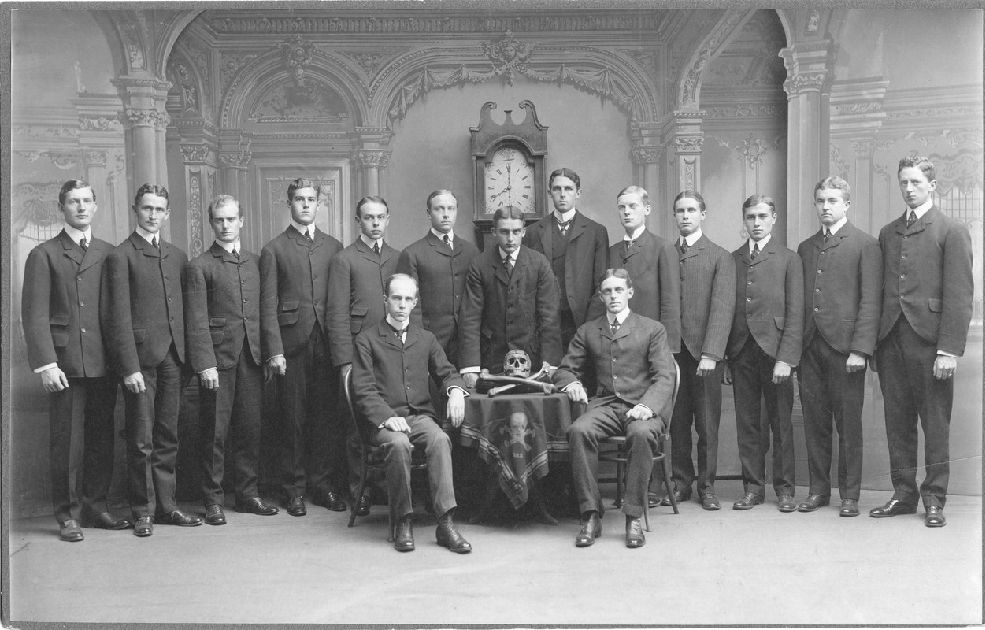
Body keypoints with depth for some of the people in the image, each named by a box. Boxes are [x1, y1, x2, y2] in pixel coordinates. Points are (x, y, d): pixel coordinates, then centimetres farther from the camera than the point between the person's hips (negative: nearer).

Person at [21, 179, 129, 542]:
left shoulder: (108, 253, 14)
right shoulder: (44, 255, 3)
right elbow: (34, 315, -3)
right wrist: (46, 364, -12)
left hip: (103, 363, 4)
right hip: (66, 363, -3)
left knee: (101, 439, 8)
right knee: (67, 441, 0)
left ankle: (95, 507, 20)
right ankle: (68, 515, 11)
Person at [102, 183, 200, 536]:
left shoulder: (177, 256, 15)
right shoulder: (121, 256, -3)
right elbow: (118, 317, -8)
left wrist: (187, 353, 5)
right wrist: (129, 367, -14)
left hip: (172, 356, 5)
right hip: (141, 357, -5)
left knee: (167, 437, 10)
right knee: (141, 440, 1)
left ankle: (165, 505, 20)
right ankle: (143, 511, 12)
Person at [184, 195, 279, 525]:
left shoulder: (255, 262, 15)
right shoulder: (199, 267, 0)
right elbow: (196, 322, -6)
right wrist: (205, 364, -13)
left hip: (252, 357, 4)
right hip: (218, 359, -4)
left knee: (250, 429, 8)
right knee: (214, 432, 1)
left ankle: (247, 494, 20)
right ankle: (213, 500, 12)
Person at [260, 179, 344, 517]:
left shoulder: (334, 247, 13)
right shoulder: (274, 249, 4)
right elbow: (268, 305, 0)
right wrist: (274, 351, -8)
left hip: (328, 344, 2)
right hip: (292, 345, -2)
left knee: (328, 416, 4)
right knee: (293, 419, 3)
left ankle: (323, 483, 16)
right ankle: (294, 488, 14)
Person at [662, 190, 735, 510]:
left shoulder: (720, 257, 3)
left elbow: (722, 307, -6)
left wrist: (711, 353, -16)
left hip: (705, 352, -2)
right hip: (670, 351, 2)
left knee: (707, 422, 3)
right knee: (676, 421, 6)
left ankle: (707, 485, 14)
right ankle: (680, 482, 18)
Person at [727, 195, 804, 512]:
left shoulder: (788, 259, 3)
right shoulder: (732, 260, 12)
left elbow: (795, 314, -3)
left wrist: (786, 358, -12)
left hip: (774, 350, -3)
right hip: (741, 351, 3)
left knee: (781, 423, 3)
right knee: (747, 423, 6)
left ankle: (784, 489, 14)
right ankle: (753, 487, 15)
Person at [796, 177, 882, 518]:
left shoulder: (865, 245, 0)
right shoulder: (806, 248, 16)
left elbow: (870, 301, -7)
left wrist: (860, 349, -14)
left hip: (844, 346, -5)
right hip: (809, 346, 5)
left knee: (848, 424, 2)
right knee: (814, 422, 8)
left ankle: (850, 494, 12)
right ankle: (818, 489, 18)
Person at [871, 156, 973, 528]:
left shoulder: (952, 232, -1)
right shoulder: (888, 233, 16)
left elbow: (959, 296, -7)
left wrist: (949, 350, -14)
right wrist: (876, 341, 6)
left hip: (929, 341, -5)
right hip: (891, 341, 5)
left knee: (935, 424, 3)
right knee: (898, 423, 9)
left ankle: (934, 500, 12)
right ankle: (903, 493, 19)